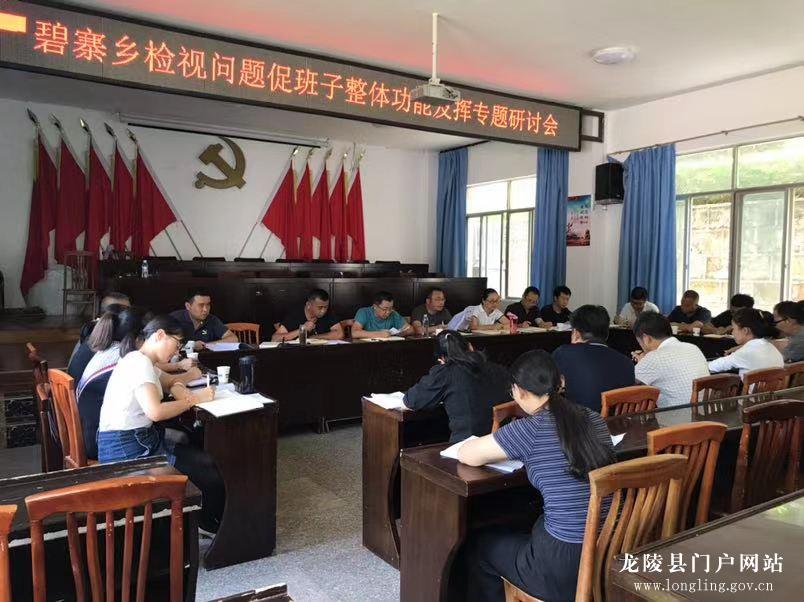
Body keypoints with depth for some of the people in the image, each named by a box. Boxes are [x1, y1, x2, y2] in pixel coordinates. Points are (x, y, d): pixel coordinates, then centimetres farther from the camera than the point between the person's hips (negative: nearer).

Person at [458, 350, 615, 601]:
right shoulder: (594, 418, 3)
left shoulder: (532, 429, -16)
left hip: (566, 569, -7)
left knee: (480, 545, 21)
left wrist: (507, 451, 12)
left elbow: (466, 455, -5)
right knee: (516, 532, 33)